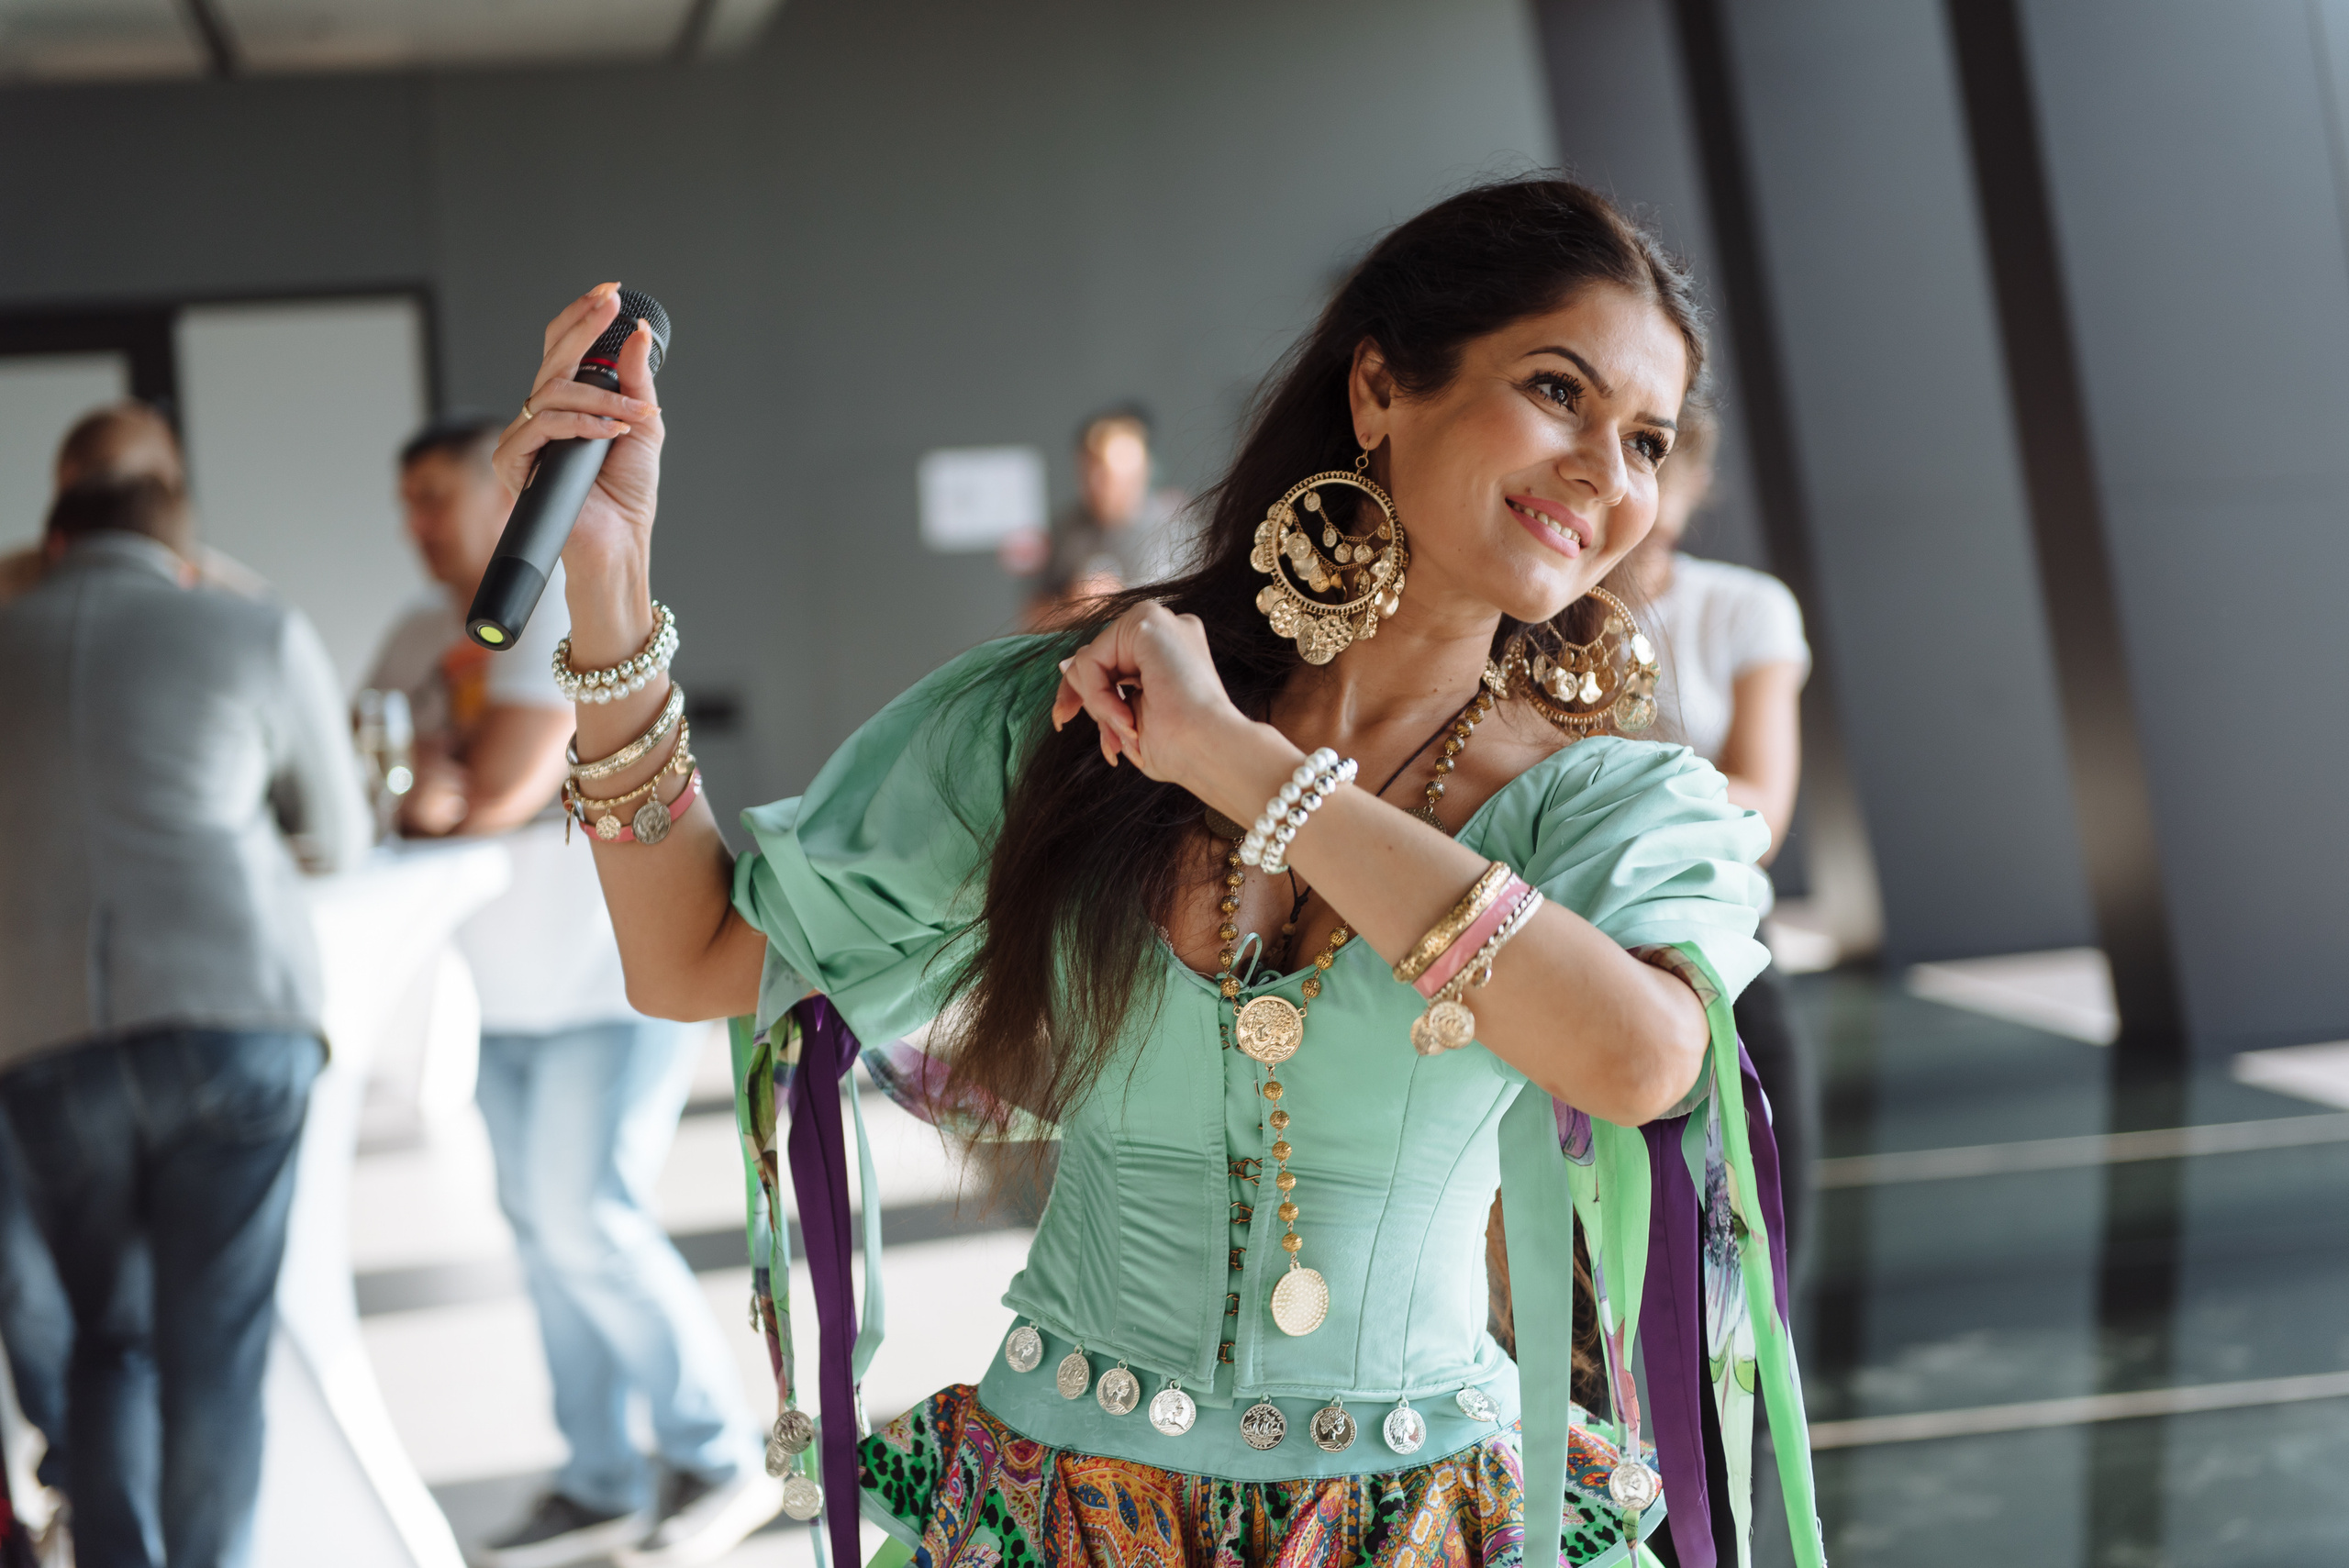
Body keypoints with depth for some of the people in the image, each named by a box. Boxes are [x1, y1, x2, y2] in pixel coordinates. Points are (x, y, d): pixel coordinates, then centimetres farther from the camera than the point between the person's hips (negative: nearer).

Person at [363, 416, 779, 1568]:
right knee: (541, 1225, 8)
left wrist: (408, 788, -8)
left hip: (624, 968, -8)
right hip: (511, 986, 8)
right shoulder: (421, 638, 10)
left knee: (588, 1215, -12)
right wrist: (437, 781, -19)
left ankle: (721, 1461, 3)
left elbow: (504, 792, -24)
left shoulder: (564, 610, -16)